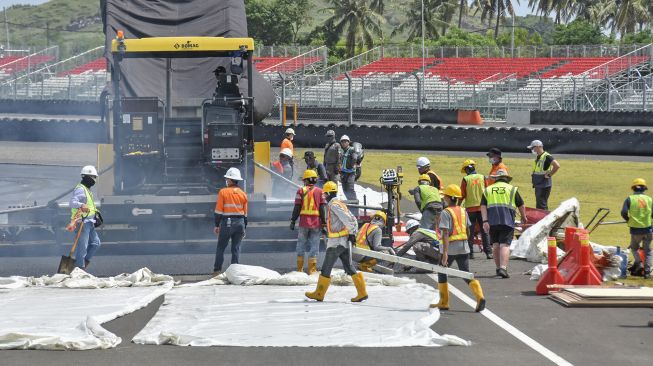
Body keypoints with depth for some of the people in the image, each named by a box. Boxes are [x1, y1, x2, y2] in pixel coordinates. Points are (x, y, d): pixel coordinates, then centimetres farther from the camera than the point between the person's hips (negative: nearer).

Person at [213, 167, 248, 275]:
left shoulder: (223, 192, -5)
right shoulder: (243, 194, 7)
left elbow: (218, 210, -6)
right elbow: (245, 213, 11)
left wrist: (217, 225, 0)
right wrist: (244, 228, 18)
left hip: (227, 223, -4)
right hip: (240, 222, 4)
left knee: (221, 247, 3)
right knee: (236, 248, 7)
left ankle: (217, 270, 0)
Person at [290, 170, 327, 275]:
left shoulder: (301, 191, 0)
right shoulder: (319, 191, 3)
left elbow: (297, 208, -3)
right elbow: (323, 208, -1)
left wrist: (293, 221, 3)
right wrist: (324, 223, 3)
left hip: (304, 222, 0)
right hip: (316, 223, 0)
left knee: (301, 244, 12)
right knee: (314, 245, 4)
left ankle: (300, 269, 16)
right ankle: (312, 270, 1)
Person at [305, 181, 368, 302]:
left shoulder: (333, 205, -13)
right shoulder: (341, 204, 15)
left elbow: (346, 219, -22)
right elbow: (353, 220, 15)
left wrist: (352, 233, -18)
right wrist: (352, 234, 7)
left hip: (335, 242, -9)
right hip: (345, 242, 9)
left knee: (326, 269, 3)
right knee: (349, 268, 7)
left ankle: (319, 293, 11)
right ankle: (362, 293, -1)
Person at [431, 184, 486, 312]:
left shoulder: (446, 213, -10)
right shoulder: (463, 211, 9)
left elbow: (445, 233, -18)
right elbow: (468, 231, 15)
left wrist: (445, 252, -23)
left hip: (450, 248, -5)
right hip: (463, 247, 5)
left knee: (442, 273, 15)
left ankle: (444, 302, 18)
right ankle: (479, 296, -18)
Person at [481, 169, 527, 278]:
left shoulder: (488, 190, 16)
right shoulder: (512, 189, 10)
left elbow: (483, 206, 4)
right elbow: (521, 205, 13)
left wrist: (485, 221, -3)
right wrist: (524, 217, 29)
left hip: (492, 221, 2)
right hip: (507, 221, -2)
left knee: (495, 245, 15)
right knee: (505, 245, -8)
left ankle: (498, 268, 22)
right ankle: (503, 268, -23)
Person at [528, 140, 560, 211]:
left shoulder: (547, 157, -16)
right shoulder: (537, 157, 14)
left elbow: (557, 166, -27)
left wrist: (549, 175, -19)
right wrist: (533, 176, 15)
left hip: (544, 186, -10)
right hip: (538, 185, 10)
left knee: (541, 206, -11)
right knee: (538, 206, 14)